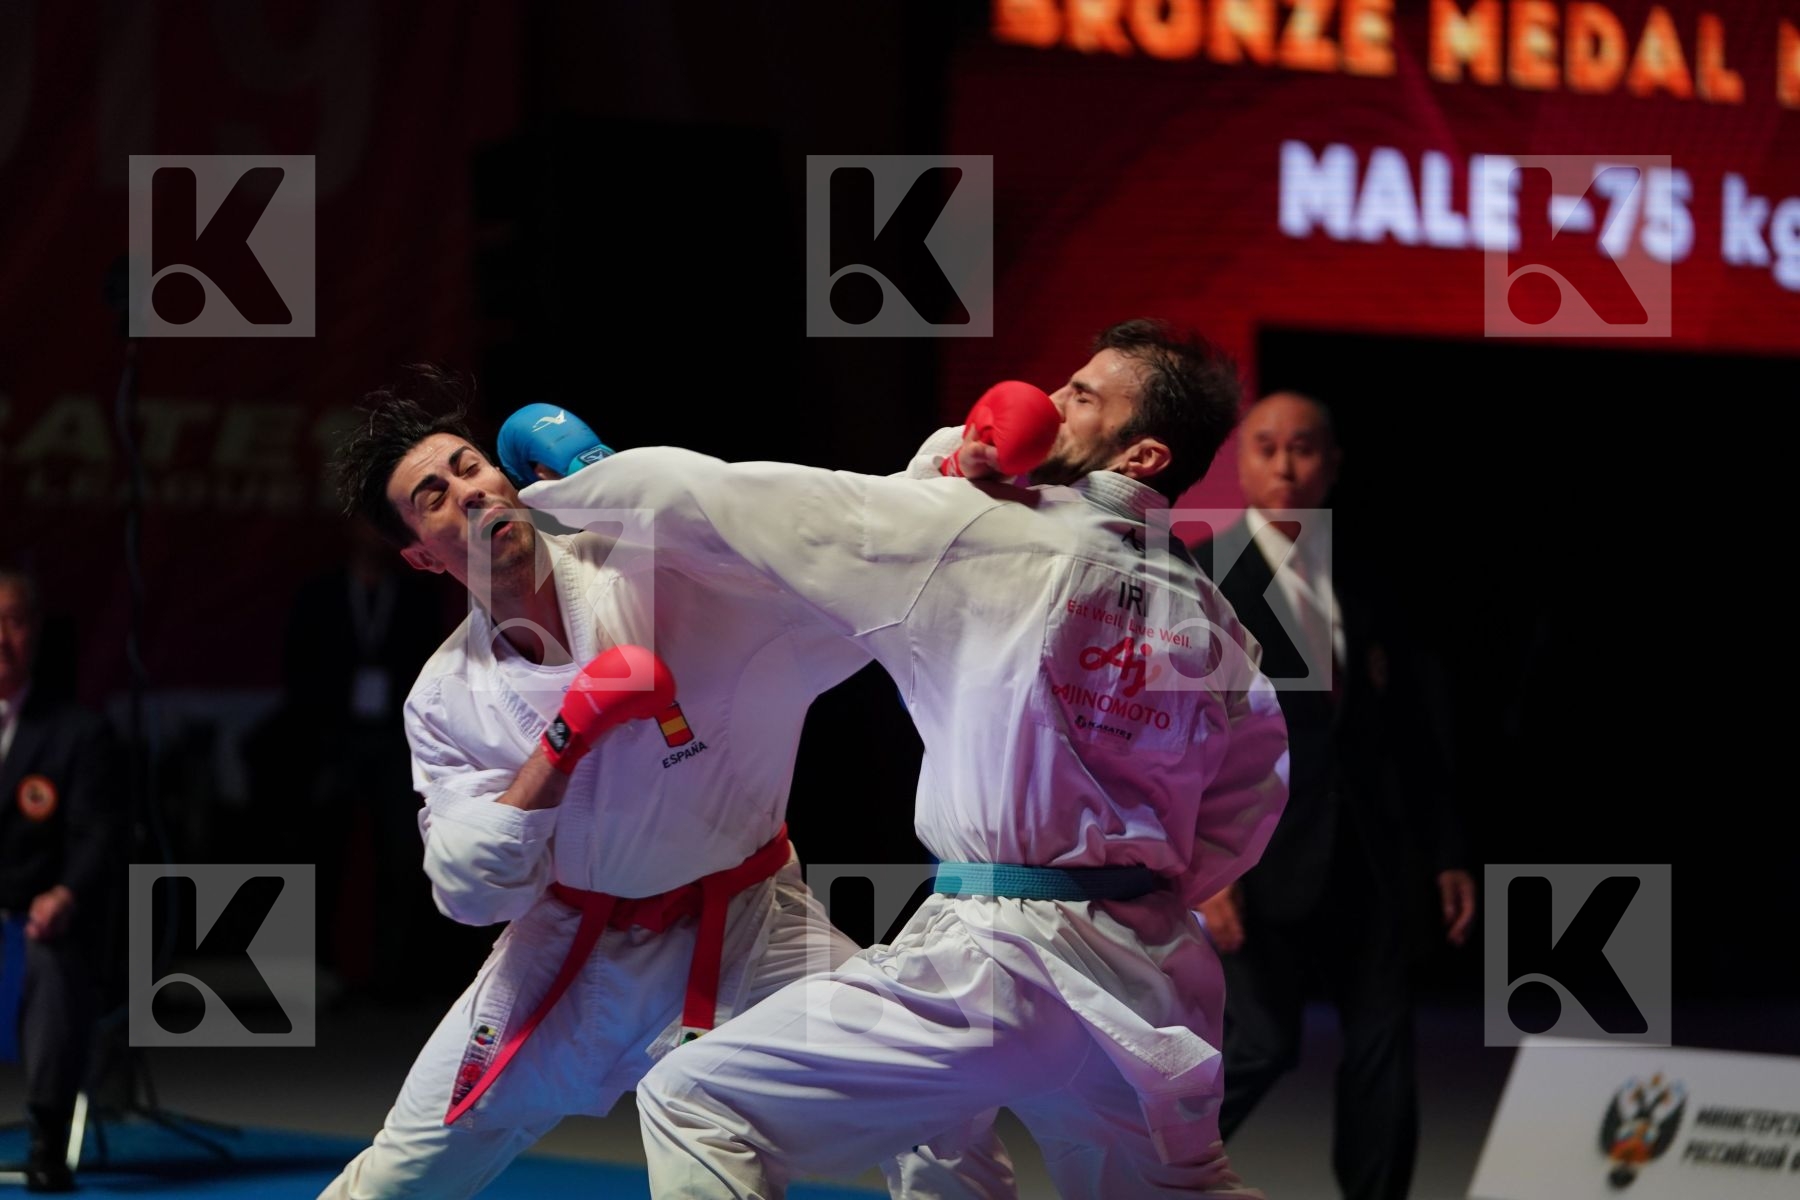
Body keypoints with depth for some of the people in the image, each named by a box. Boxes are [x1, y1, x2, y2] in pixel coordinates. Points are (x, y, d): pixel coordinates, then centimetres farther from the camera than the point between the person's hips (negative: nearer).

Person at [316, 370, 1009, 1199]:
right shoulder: (448, 697, -5)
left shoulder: (665, 565, -15)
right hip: (571, 949, 2)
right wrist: (566, 741, -25)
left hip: (749, 936, -2)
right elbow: (471, 888, -11)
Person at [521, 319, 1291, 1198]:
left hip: (996, 964, -6)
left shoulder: (976, 539, -9)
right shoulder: (1209, 623, 6)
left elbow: (718, 502, -3)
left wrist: (538, 498, 10)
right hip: (1147, 979, 7)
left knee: (692, 1104, 2)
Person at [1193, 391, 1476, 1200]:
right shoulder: (1204, 579, -5)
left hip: (1367, 856, 5)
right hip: (1263, 854, -5)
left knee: (1383, 1042, 6)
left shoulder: (1364, 580, 9)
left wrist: (1445, 853, 10)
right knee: (1260, 1044, -8)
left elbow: (1408, 727, 12)